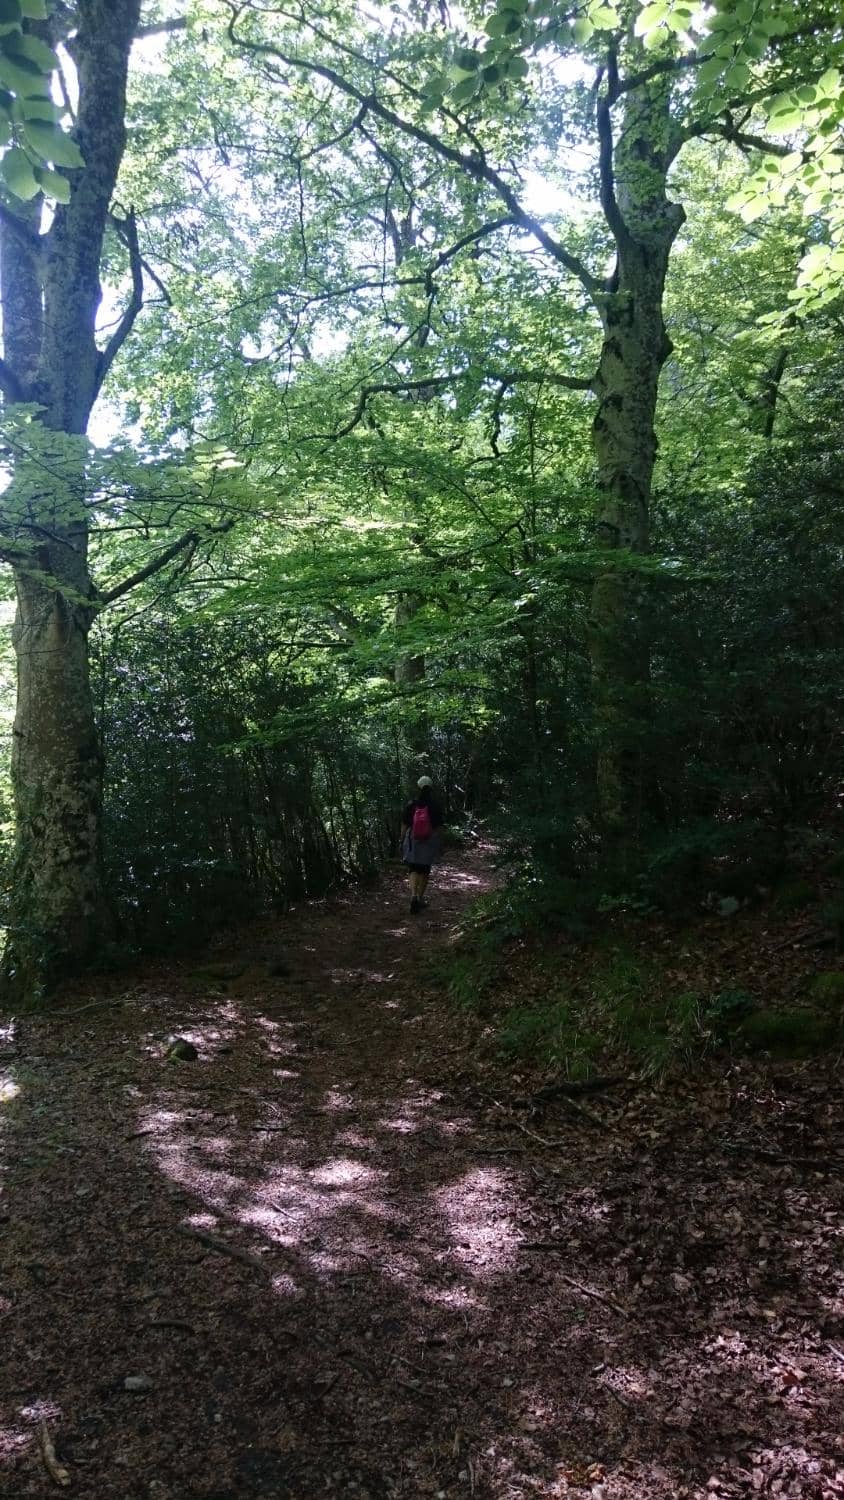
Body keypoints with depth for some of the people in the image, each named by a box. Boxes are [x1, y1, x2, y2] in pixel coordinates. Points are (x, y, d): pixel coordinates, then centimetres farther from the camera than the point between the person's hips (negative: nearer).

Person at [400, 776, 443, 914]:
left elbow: (404, 825, -3)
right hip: (429, 843, 0)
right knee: (424, 871, 14)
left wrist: (402, 841, 8)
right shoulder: (434, 806, -8)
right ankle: (420, 899, 22)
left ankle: (414, 895, -15)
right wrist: (440, 844, 5)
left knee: (414, 870, 7)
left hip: (413, 842, 0)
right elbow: (439, 827, -5)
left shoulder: (411, 805, -7)